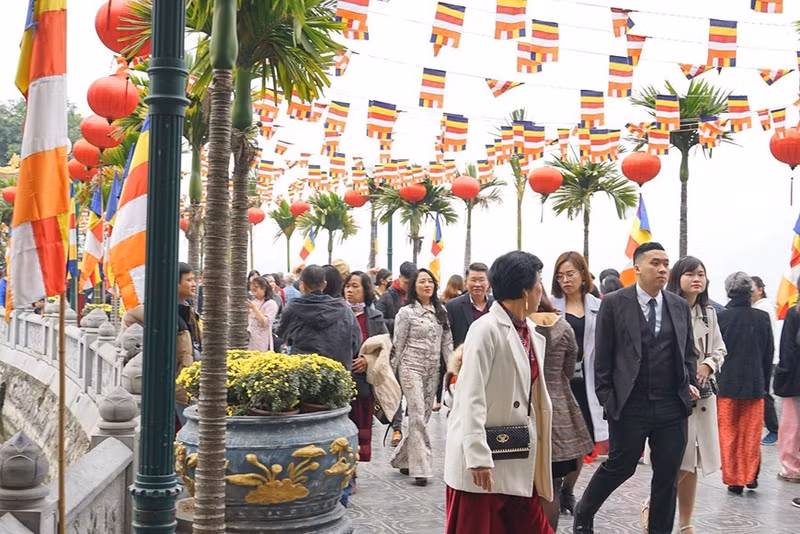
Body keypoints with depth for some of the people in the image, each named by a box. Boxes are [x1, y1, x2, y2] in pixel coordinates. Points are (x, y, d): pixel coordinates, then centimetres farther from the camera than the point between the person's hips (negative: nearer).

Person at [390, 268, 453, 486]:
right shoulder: (406, 312, -5)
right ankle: (421, 468, -8)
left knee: (424, 416, 8)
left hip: (433, 370, 5)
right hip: (412, 368, -5)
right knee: (418, 416, -11)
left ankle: (402, 458, 25)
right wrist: (392, 374, -3)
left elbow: (447, 342, 11)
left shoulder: (441, 312, 9)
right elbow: (398, 345, -3)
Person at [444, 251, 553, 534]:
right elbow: (471, 398, -18)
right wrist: (478, 457, -22)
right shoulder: (486, 329, -14)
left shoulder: (532, 333, 9)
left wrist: (536, 454, 13)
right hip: (483, 460, -7)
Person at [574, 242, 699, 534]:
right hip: (629, 406, -4)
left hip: (672, 407, 4)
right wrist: (606, 397, -6)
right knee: (620, 466, 6)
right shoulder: (614, 303, -4)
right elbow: (602, 356, -3)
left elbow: (689, 352, 17)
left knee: (668, 472, 7)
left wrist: (691, 384, 2)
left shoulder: (680, 306, 9)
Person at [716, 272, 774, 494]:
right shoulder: (762, 318, -4)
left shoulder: (721, 317, -11)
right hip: (754, 384, 1)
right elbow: (769, 353, 4)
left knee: (728, 434, 8)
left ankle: (733, 480, 11)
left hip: (726, 384, -1)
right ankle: (750, 476, 14)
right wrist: (765, 383, 13)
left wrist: (714, 380, 6)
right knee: (751, 434, 12)